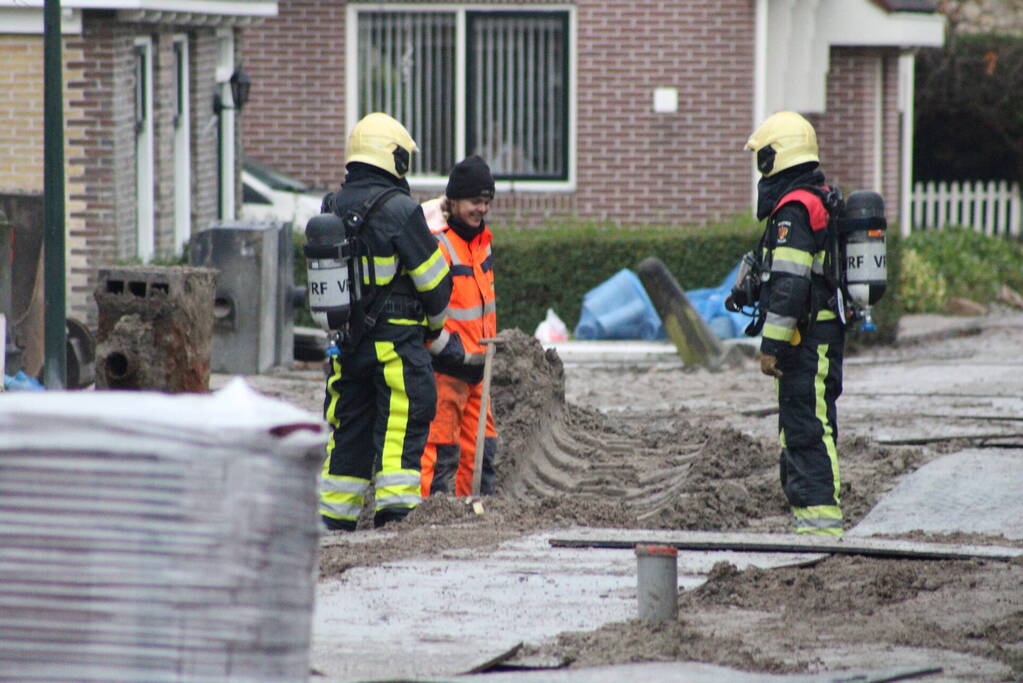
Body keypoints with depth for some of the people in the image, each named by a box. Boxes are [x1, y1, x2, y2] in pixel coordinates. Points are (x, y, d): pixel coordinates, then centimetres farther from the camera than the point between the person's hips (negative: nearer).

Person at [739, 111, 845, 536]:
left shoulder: (794, 209, -15)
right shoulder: (823, 199, 17)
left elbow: (790, 285, -21)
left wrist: (772, 345, -18)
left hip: (806, 337, -10)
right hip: (825, 332, 10)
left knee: (808, 428, -10)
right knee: (801, 425, 14)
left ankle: (819, 516, -13)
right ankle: (808, 510, 17)